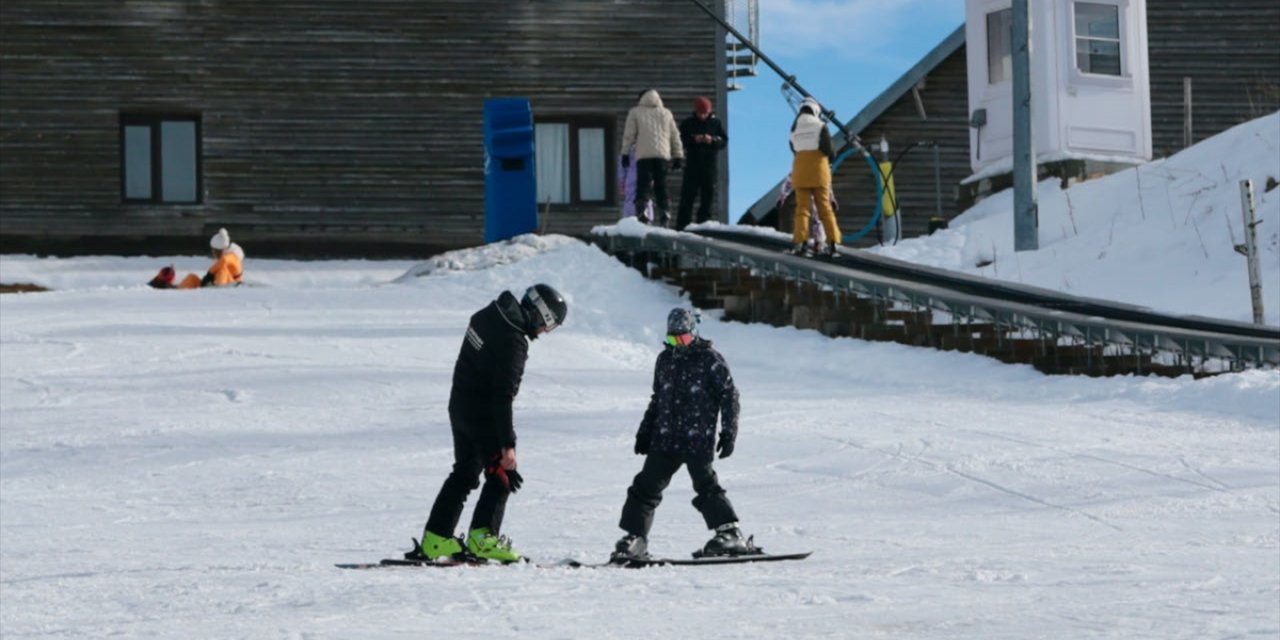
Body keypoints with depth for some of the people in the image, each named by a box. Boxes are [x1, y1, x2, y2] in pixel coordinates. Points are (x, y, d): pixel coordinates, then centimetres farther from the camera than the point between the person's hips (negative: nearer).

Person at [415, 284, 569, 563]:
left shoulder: (488, 315, 5)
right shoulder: (513, 341, -24)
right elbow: (503, 396, -25)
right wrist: (508, 444, -24)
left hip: (460, 406, 9)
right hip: (484, 414, -9)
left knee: (464, 474, 16)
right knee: (502, 475, -2)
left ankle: (435, 539, 17)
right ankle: (482, 537, -10)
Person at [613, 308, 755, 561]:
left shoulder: (710, 359, -3)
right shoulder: (665, 360, 14)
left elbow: (729, 395, -2)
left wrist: (729, 433, -7)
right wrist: (645, 431, 20)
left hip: (698, 439, -5)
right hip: (665, 439, 5)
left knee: (706, 486, -13)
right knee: (646, 486, 0)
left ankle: (730, 534, -6)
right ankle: (635, 537, 6)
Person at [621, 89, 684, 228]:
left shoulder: (635, 112, 10)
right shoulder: (666, 113, 18)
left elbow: (629, 135, 4)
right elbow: (675, 137, 17)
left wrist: (625, 153, 7)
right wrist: (678, 156, 20)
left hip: (643, 155, -2)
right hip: (663, 154, 2)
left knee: (643, 186, -6)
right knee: (661, 187, 7)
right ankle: (664, 215, -3)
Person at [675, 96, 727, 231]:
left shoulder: (716, 123, 5)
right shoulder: (687, 123, 3)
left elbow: (724, 140, 3)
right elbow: (680, 141, -2)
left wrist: (713, 140, -16)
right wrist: (693, 140, -18)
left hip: (710, 165, 1)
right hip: (692, 165, -1)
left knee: (708, 197, 4)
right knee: (687, 196, -4)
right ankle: (681, 227, -3)